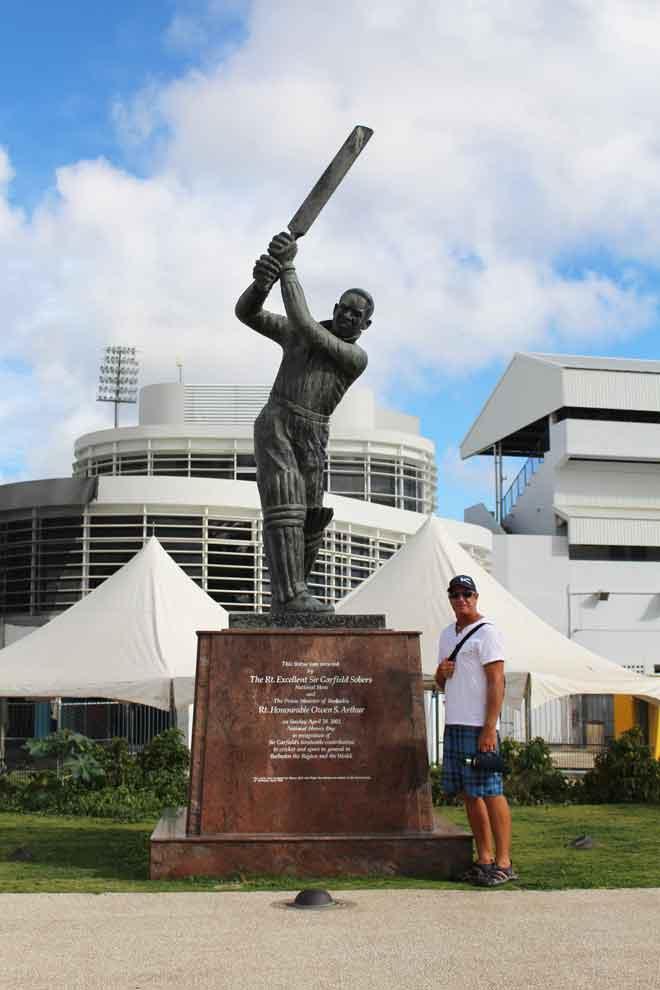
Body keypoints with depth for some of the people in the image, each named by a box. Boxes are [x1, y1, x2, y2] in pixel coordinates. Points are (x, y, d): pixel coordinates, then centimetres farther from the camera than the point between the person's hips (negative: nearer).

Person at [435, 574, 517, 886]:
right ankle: (484, 859, 13)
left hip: (479, 727, -8)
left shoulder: (486, 632, -6)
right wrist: (441, 672, 2)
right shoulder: (447, 635, 18)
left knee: (490, 792, -7)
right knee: (469, 795, 8)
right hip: (453, 725, 8)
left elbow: (496, 683, -12)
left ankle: (503, 862, -3)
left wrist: (489, 729, -19)